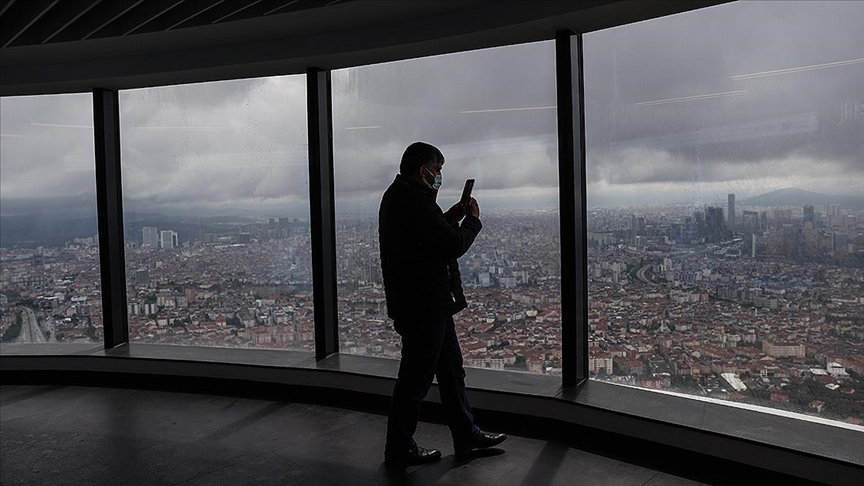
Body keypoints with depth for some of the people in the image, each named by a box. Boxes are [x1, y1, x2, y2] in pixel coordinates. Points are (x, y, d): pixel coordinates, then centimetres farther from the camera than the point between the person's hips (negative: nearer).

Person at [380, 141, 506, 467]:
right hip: (423, 305, -11)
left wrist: (450, 218, 11)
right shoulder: (414, 201, -21)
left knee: (451, 369, 17)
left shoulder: (398, 196, 13)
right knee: (416, 377, 1)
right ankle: (399, 450, 15)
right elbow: (455, 245, -20)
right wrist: (472, 219, -3)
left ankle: (466, 435, 28)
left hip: (430, 302, 11)